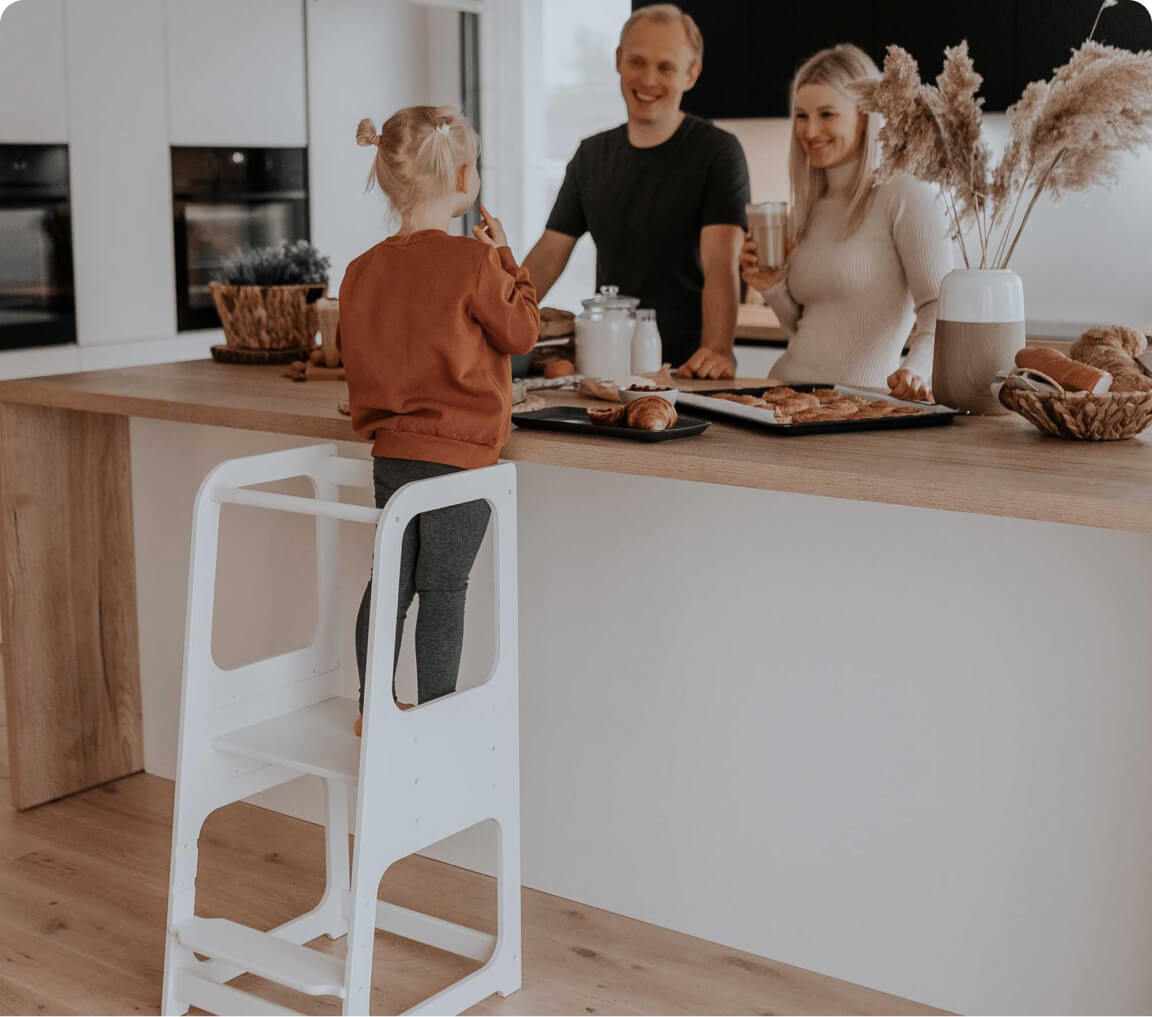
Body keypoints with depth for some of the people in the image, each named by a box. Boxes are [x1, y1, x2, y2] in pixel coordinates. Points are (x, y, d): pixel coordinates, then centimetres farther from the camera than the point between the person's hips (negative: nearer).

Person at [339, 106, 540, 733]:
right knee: (444, 589, 2)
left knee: (391, 579, 16)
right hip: (458, 451, -6)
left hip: (390, 451, 6)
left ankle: (373, 708, 26)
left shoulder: (362, 270, 5)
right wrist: (503, 258, 5)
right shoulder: (472, 263, -15)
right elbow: (521, 332, -4)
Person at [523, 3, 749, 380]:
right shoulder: (592, 155, 11)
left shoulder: (717, 152, -4)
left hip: (688, 369, -4)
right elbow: (548, 256, 13)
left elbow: (721, 263, -16)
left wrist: (717, 350, -31)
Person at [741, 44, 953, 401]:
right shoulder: (811, 206, 18)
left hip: (856, 399, -6)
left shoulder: (906, 195, -5)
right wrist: (773, 289, 6)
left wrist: (918, 369, -31)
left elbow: (941, 305, -13)